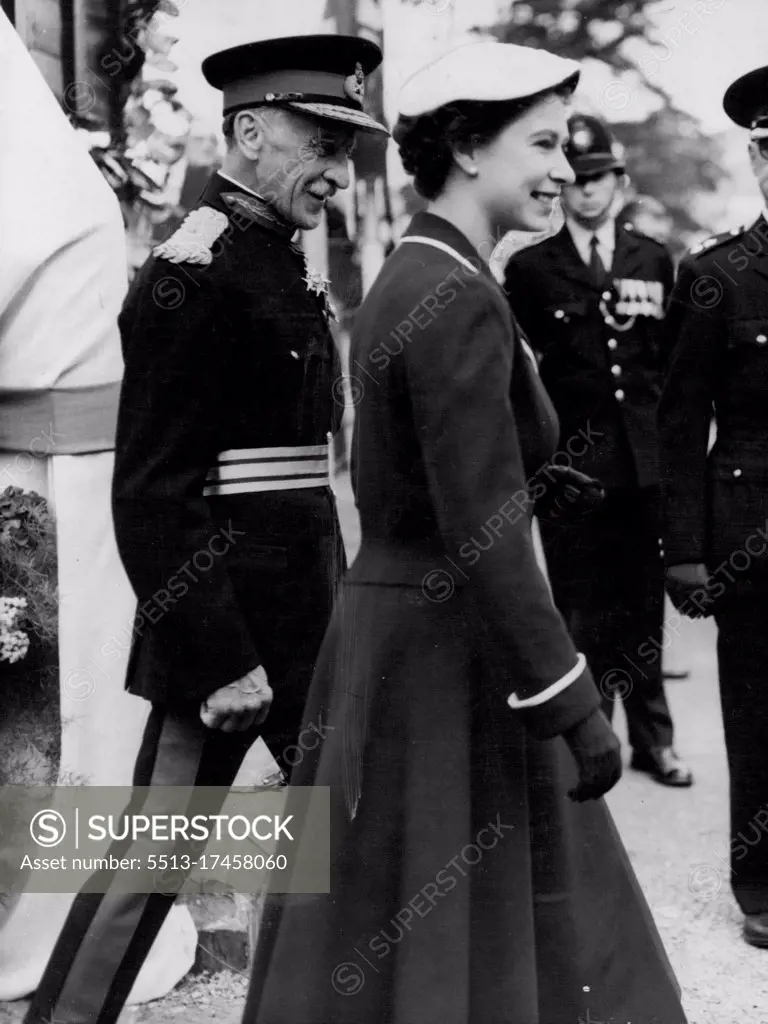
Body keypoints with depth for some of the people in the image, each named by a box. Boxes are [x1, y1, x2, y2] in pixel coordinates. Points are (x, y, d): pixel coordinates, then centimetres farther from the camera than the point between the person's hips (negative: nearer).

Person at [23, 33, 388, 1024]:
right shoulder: (191, 276, -17)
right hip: (225, 620, -9)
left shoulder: (280, 262, 11)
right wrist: (218, 661, -20)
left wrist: (324, 611, 14)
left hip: (303, 620, 9)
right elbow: (151, 499, -20)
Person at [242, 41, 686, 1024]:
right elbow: (483, 537, -24)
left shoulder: (406, 278, 10)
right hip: (445, 651, -9)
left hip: (389, 623, 9)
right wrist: (574, 708, -20)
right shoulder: (460, 298, -20)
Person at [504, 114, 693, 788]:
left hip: (645, 458, 2)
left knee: (644, 604, 8)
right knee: (582, 608, 3)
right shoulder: (530, 268, 3)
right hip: (570, 463, -2)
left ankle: (652, 738, 18)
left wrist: (668, 440, 2)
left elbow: (670, 358, 13)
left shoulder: (653, 261, 11)